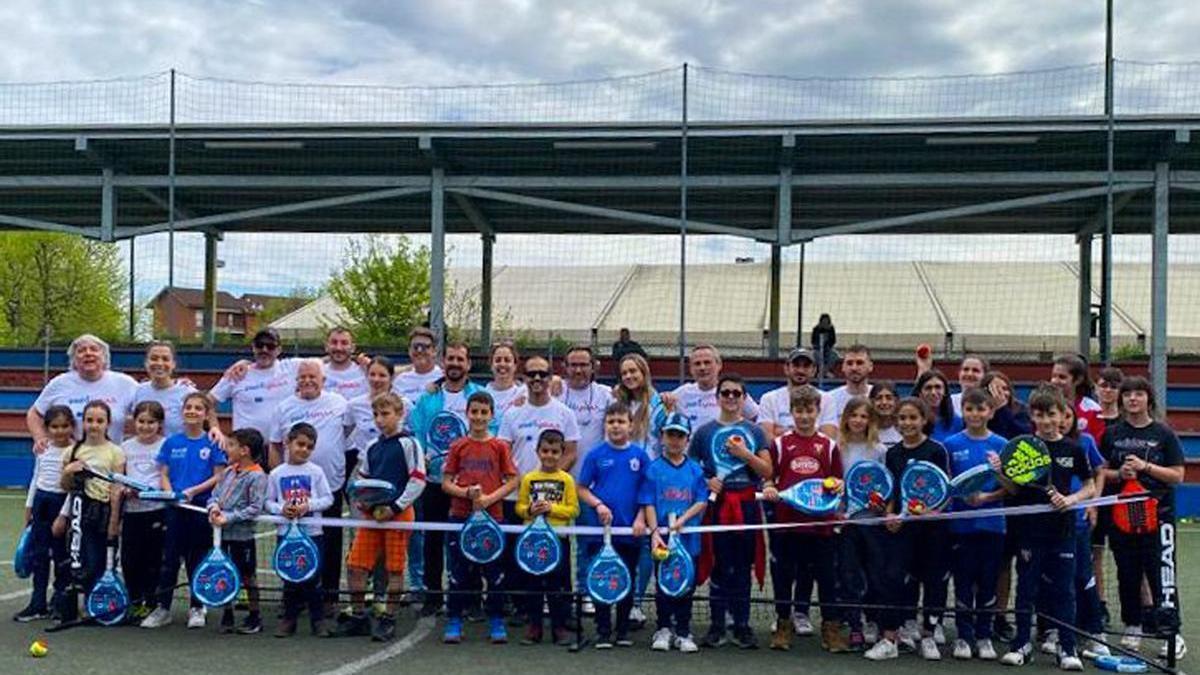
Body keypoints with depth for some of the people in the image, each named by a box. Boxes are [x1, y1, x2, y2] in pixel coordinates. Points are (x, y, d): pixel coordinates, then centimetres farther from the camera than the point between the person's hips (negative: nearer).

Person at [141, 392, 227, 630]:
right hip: (174, 506, 2)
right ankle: (163, 608, 13)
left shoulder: (212, 443, -1)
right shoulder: (172, 443, 6)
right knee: (169, 557, 5)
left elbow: (219, 476, -4)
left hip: (201, 506, -2)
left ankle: (196, 608, 16)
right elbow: (163, 474, 6)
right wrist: (171, 493, -12)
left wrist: (194, 490, -15)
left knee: (197, 557, 6)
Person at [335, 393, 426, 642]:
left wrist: (395, 507, -13)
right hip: (371, 513, 6)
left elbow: (418, 480, -9)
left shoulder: (408, 444, -4)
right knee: (355, 564, 3)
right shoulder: (372, 448, 14)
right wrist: (361, 502, 2)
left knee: (395, 568, 1)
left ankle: (389, 620, 12)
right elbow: (362, 480, 22)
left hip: (398, 513, -6)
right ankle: (358, 617, 16)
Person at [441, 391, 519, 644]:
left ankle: (496, 623, 14)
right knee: (458, 572, 5)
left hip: (492, 515, 0)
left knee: (494, 571, 4)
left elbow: (513, 481, 1)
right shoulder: (458, 446, 5)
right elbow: (446, 483, 4)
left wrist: (490, 498, -13)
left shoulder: (500, 446, 3)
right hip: (460, 516, 1)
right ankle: (454, 623, 14)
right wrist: (467, 493, -14)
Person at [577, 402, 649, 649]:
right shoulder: (596, 455, 0)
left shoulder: (640, 455, 2)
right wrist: (598, 504, -12)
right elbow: (582, 489, 4)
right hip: (601, 529, -1)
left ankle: (623, 630, 22)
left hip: (630, 530, 1)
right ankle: (603, 632, 12)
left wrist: (641, 519, -6)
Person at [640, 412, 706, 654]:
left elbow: (702, 501, 1)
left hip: (688, 538, 1)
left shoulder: (695, 470, 6)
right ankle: (663, 630, 20)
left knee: (687, 586, 6)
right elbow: (648, 504, -3)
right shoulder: (653, 469, 1)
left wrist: (682, 519, -13)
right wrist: (654, 531, -15)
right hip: (662, 538, -1)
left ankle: (683, 632, 17)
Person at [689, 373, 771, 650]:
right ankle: (717, 625, 9)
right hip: (718, 503, -1)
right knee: (720, 567, 1)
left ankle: (742, 625, 14)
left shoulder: (755, 431, 8)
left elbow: (767, 471, 3)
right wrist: (705, 481, -8)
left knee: (743, 567, 6)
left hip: (747, 505, 1)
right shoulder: (704, 431, 7)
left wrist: (745, 454, -11)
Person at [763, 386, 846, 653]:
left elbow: (838, 481, 12)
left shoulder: (828, 445, 8)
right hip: (785, 520, 0)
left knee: (827, 576, 5)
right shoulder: (780, 443, 5)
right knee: (783, 575, 7)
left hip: (821, 522, 1)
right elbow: (768, 476, 7)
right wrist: (768, 488, -14)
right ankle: (783, 626, 20)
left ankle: (831, 629, 15)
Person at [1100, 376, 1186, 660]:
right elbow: (1101, 472, 11)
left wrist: (1145, 467, -14)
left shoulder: (1163, 434, 0)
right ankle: (1132, 627, 21)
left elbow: (1178, 475, -2)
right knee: (1128, 575, 9)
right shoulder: (1112, 433, 8)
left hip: (1157, 513, -3)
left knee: (1160, 574, -4)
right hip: (1121, 515, 3)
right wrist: (1119, 474, -9)